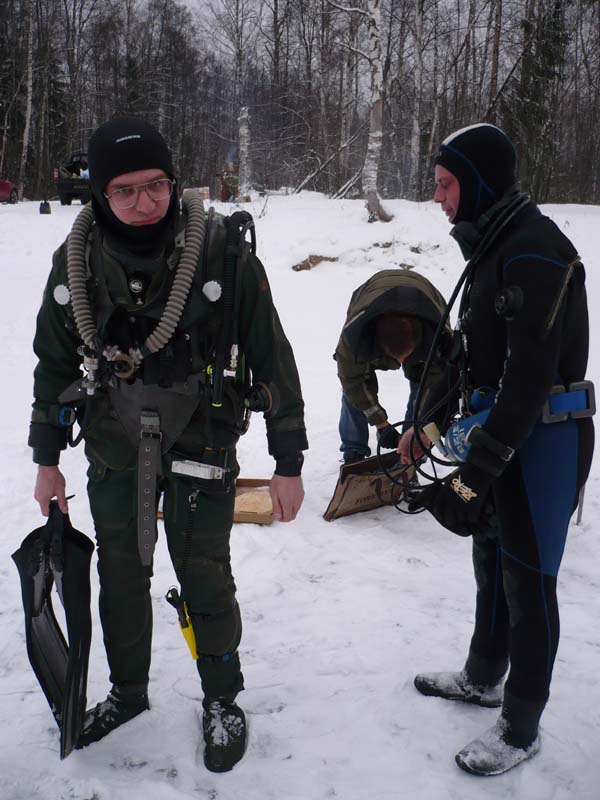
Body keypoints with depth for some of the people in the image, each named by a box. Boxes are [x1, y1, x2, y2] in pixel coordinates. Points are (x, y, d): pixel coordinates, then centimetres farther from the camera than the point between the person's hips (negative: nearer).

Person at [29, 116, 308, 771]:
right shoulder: (76, 262, -6)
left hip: (200, 448, -3)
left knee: (204, 580, 5)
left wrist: (289, 462, -8)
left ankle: (222, 700, 31)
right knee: (121, 577, 17)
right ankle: (128, 692, 41)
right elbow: (54, 363, 6)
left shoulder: (222, 252, -17)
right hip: (113, 453, 4)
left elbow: (272, 357, -11)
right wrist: (46, 459, 10)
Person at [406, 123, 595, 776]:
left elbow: (532, 374, -26)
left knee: (527, 581, 3)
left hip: (545, 438, -10)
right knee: (492, 560, 22)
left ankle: (521, 729, 21)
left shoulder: (536, 251, -21)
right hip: (503, 429, 10)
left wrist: (478, 470, -25)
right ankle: (482, 679, 42)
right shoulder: (492, 245, 10)